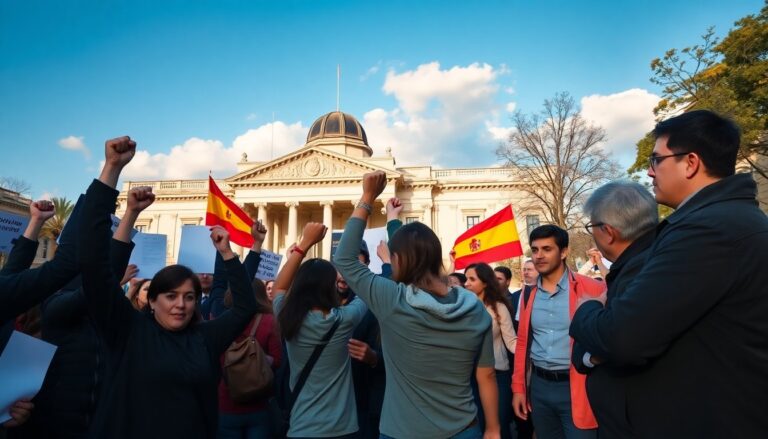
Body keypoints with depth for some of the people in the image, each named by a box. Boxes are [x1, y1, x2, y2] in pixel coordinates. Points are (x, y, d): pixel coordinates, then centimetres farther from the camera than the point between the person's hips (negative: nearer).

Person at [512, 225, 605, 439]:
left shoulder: (591, 289, -9)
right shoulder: (530, 294, 5)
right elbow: (523, 342, 10)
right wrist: (518, 387, 9)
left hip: (577, 388, -4)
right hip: (539, 385, 5)